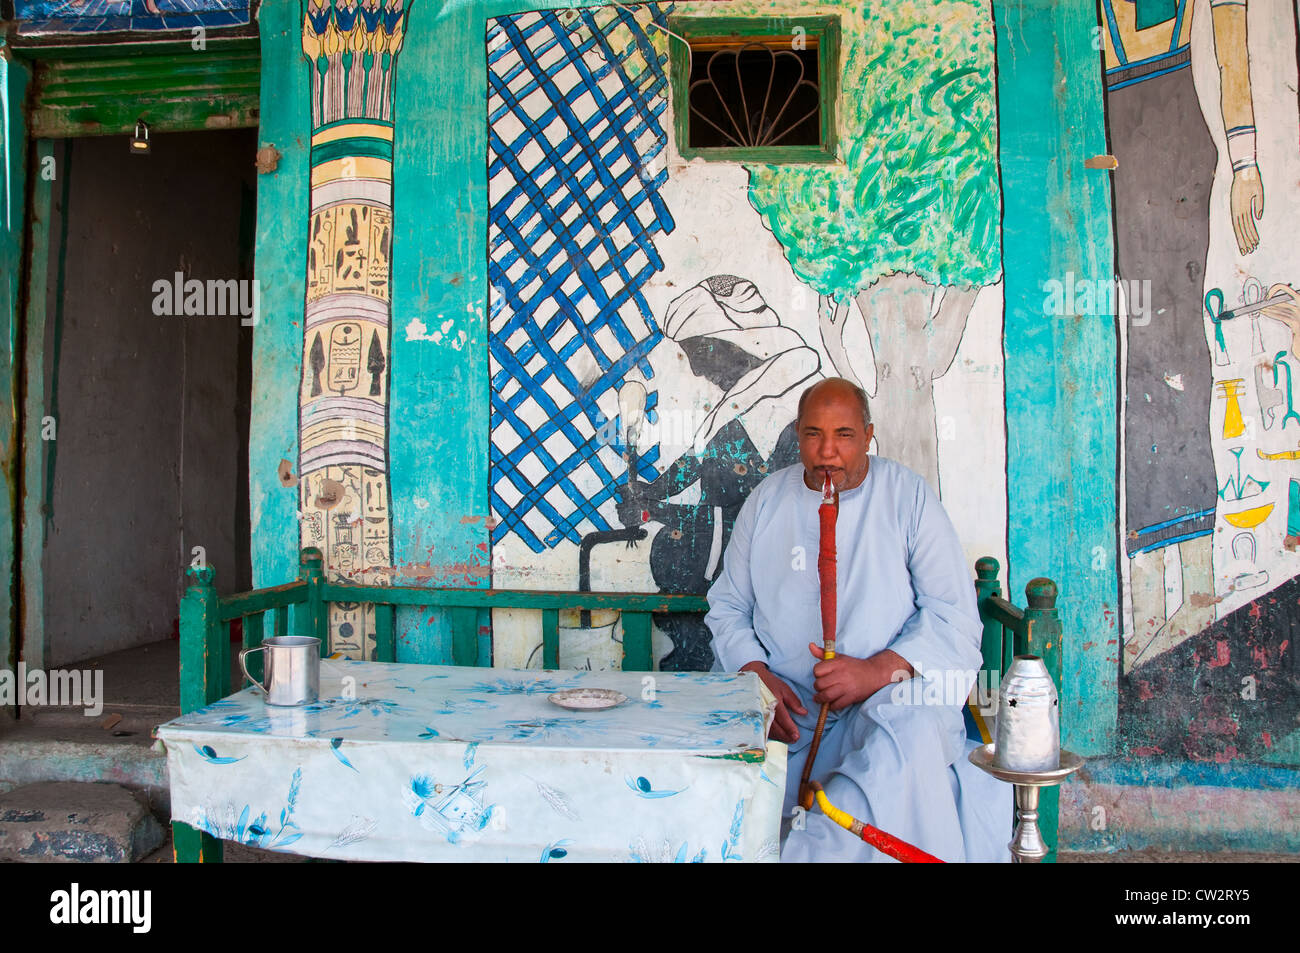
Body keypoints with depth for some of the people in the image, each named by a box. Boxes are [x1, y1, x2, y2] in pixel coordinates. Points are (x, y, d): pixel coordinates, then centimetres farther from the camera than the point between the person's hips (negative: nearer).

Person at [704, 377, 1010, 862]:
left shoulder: (908, 496, 3)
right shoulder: (767, 500, 11)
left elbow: (955, 617, -2)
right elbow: (727, 606, 12)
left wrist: (878, 669, -18)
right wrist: (757, 674, -8)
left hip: (891, 692, -2)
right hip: (784, 695, 2)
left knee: (912, 747, -36)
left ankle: (807, 849, -24)